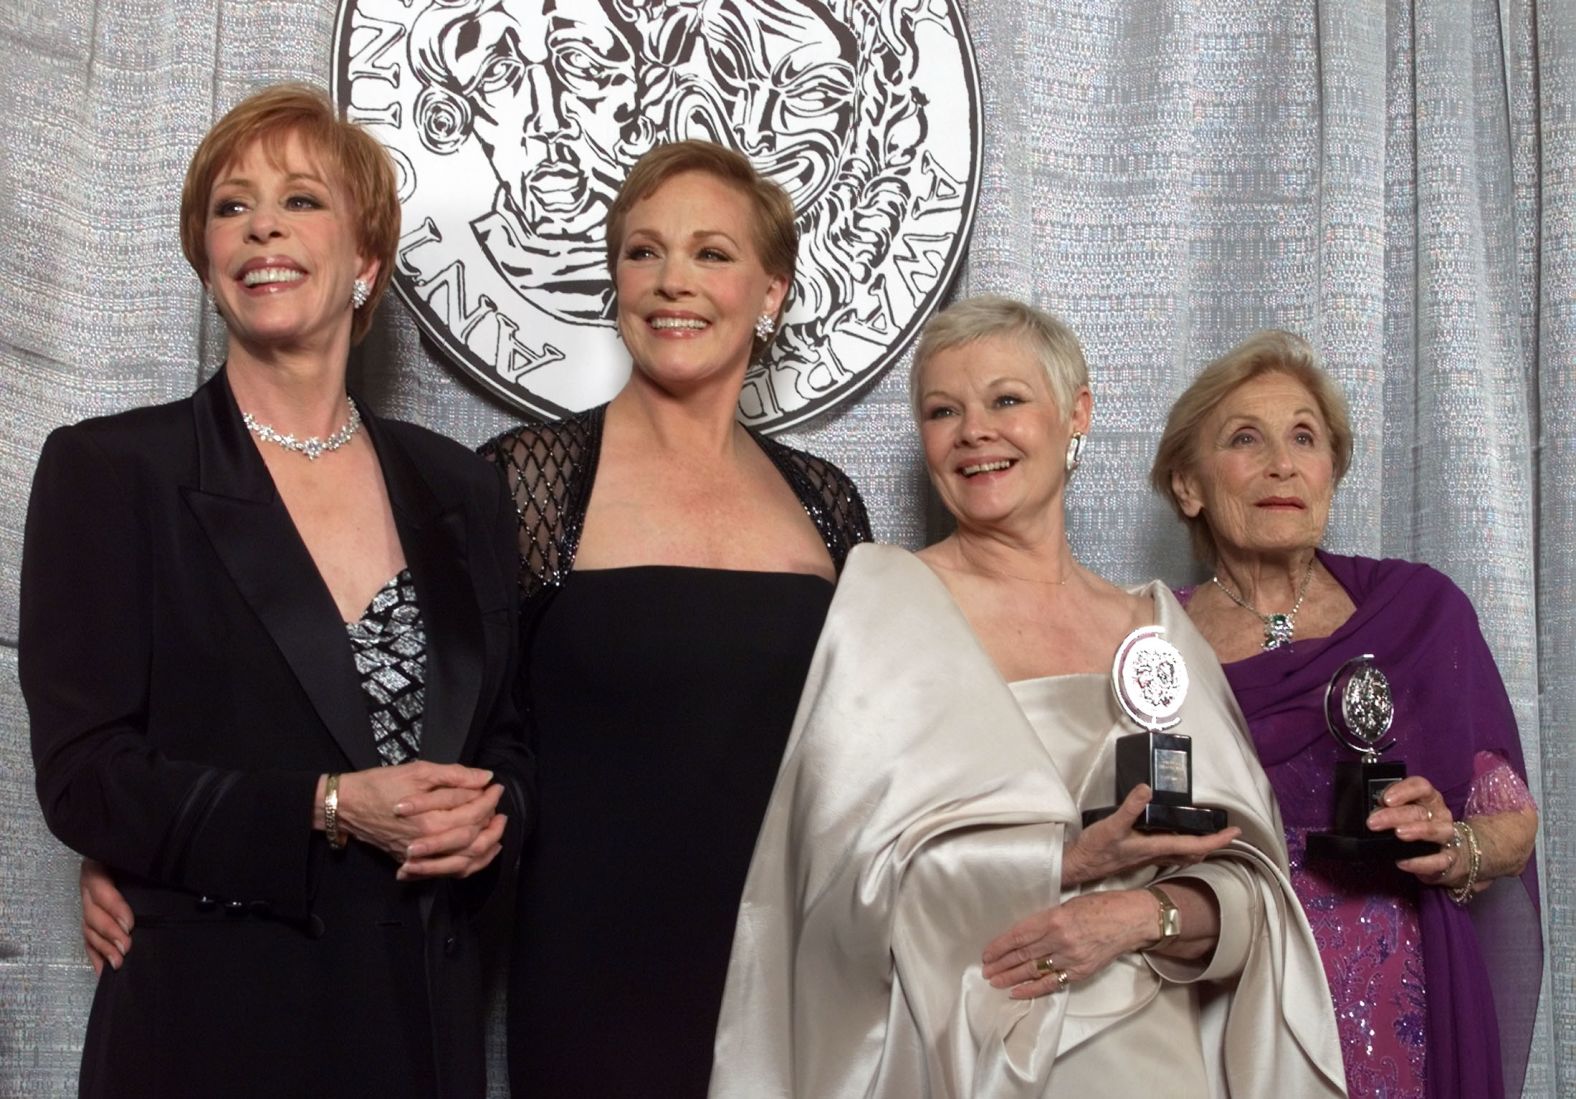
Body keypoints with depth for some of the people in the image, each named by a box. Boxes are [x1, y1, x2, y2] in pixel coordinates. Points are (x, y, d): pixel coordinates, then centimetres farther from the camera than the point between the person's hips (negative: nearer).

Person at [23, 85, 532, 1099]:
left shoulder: (463, 490, 7)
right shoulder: (110, 470, -4)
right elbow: (83, 776, -9)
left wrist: (491, 819, -7)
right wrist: (329, 808, -19)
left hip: (425, 1014, 4)